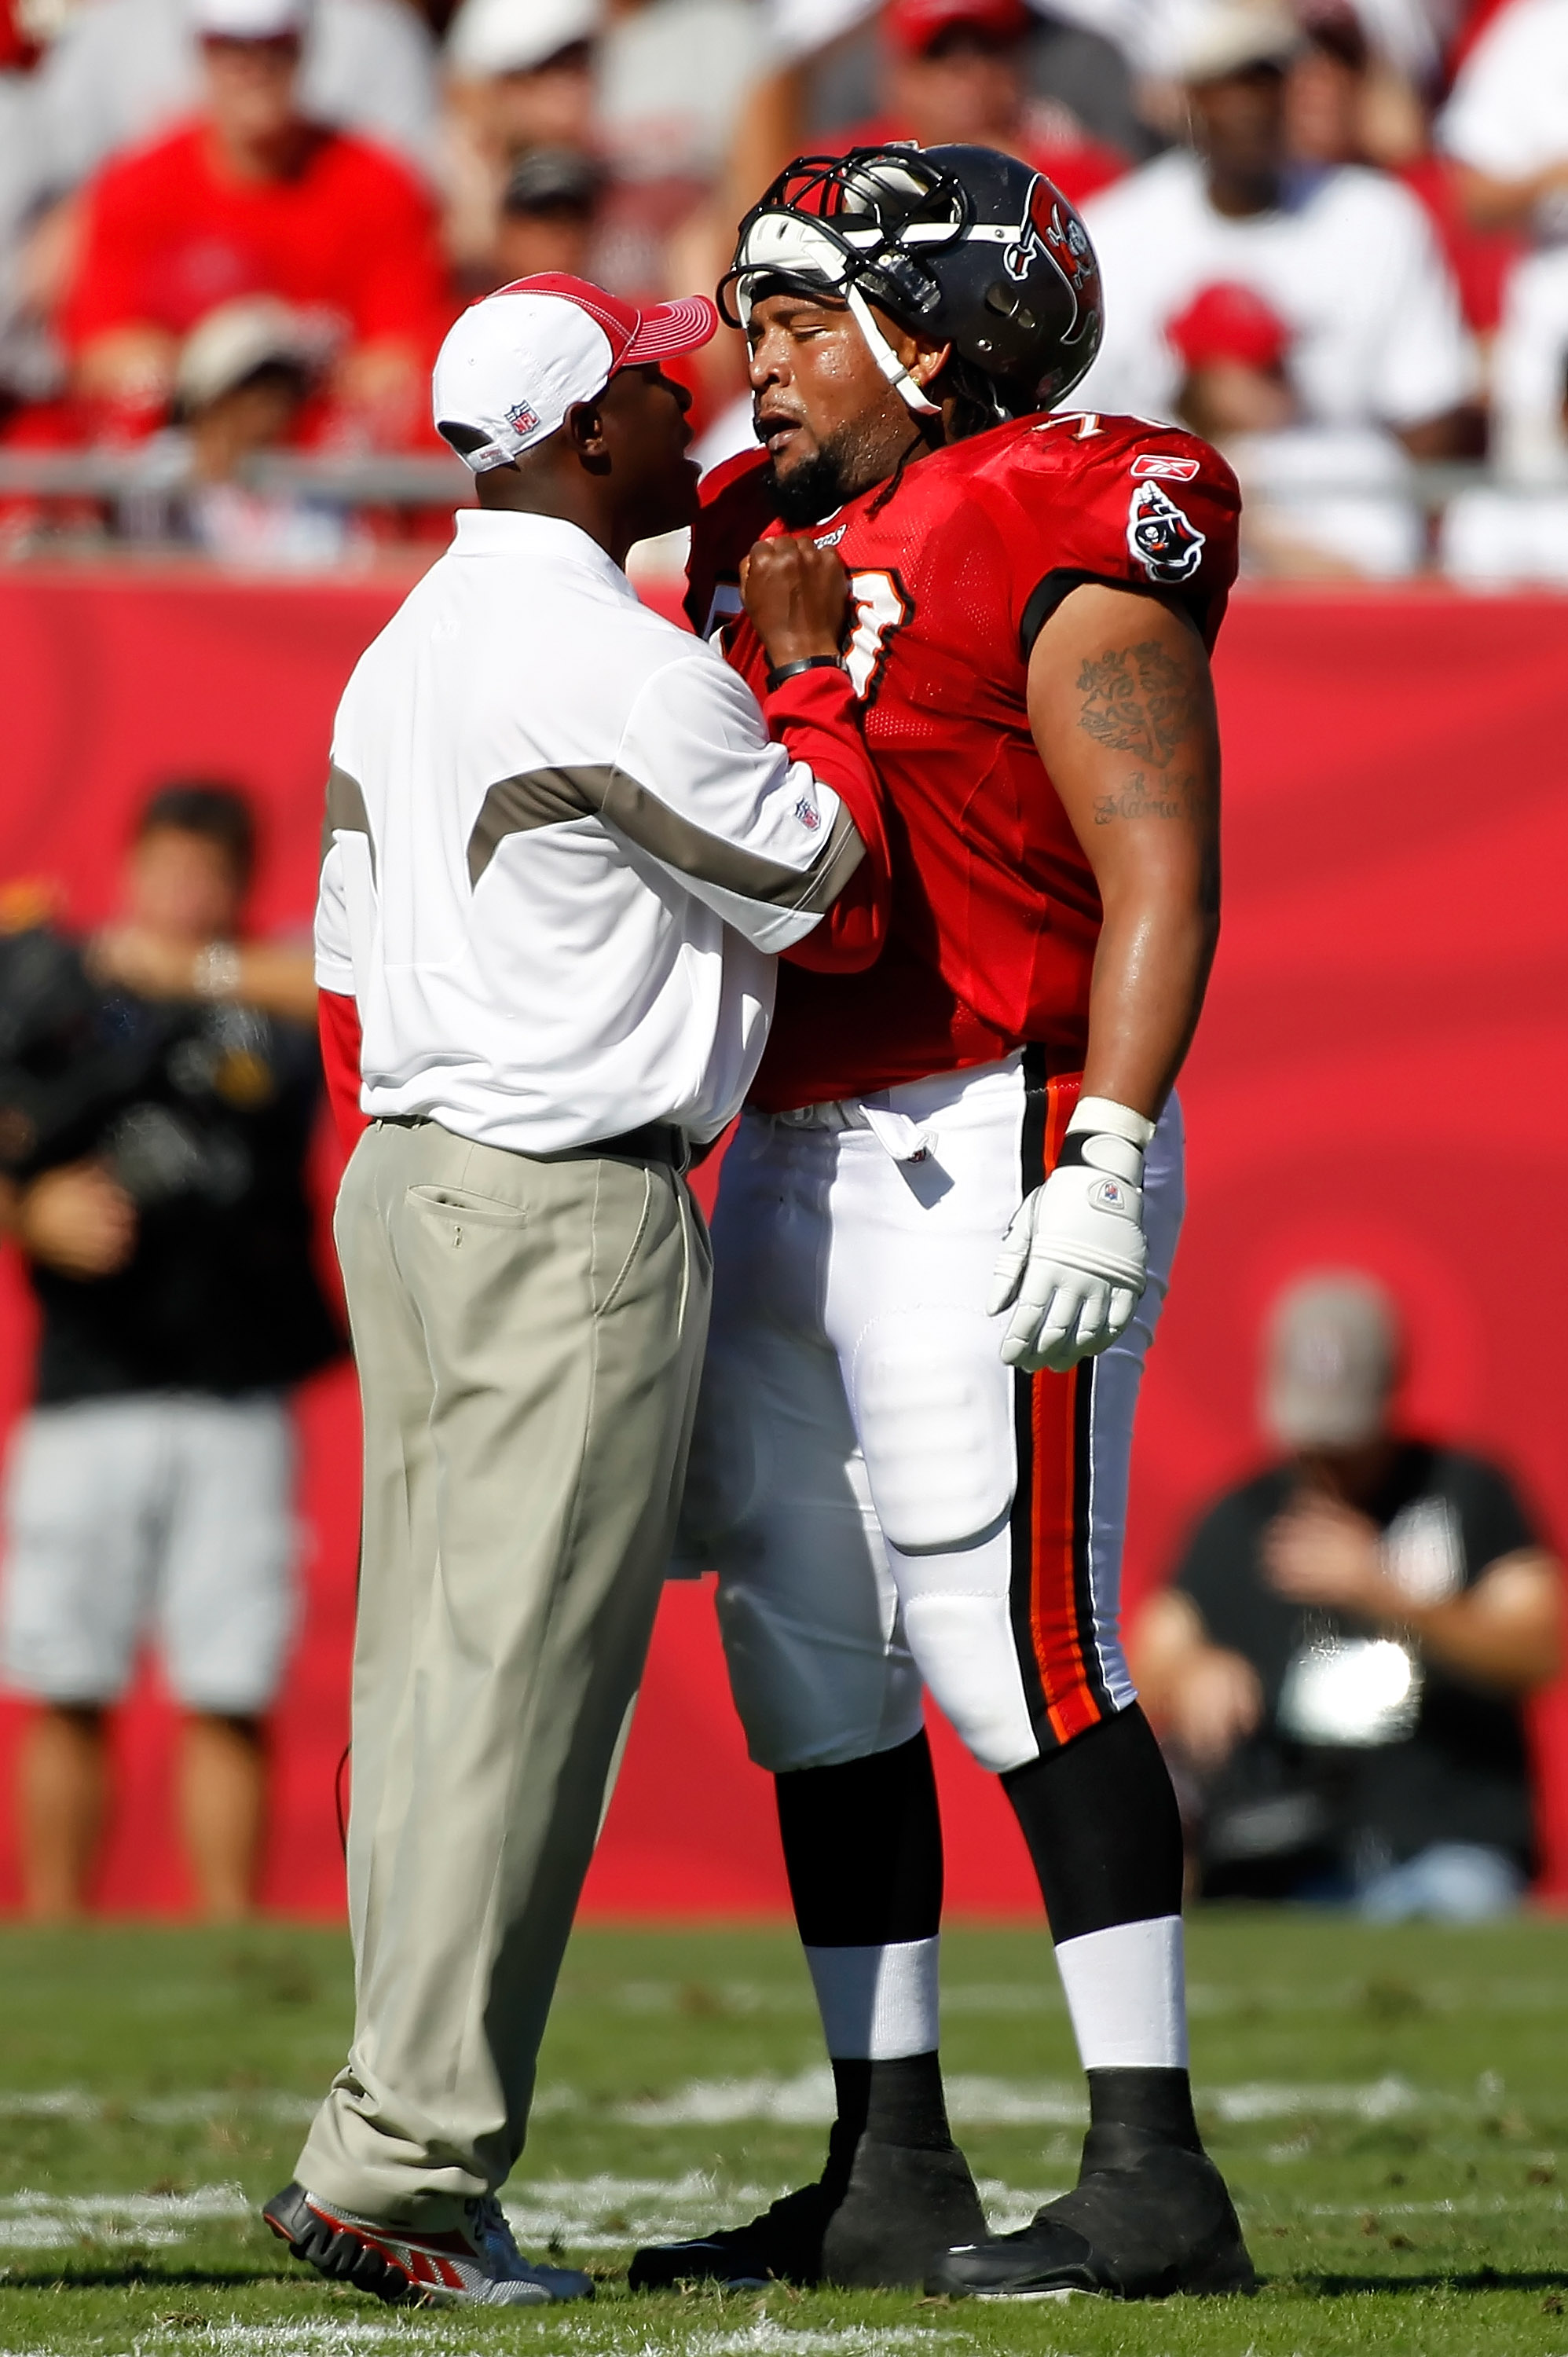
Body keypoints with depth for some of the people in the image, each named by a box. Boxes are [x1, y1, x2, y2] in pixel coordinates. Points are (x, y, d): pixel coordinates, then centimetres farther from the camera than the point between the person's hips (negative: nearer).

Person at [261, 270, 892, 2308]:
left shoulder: (406, 650, 14)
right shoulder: (619, 662, -14)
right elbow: (818, 882, -5)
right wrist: (811, 670, 6)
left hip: (403, 1180, 9)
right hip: (573, 1214, -9)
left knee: (426, 1679, 9)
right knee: (525, 1689, -8)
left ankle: (403, 2152, 10)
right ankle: (402, 2166, -10)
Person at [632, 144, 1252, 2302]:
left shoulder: (1064, 546, -11)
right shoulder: (771, 547, 15)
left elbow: (1160, 873, -16)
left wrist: (1103, 1159, -24)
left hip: (979, 1152, -9)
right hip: (791, 1163, 9)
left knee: (1019, 1656, -11)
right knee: (814, 1663, 10)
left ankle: (1153, 2180, -8)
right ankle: (889, 2174, 17)